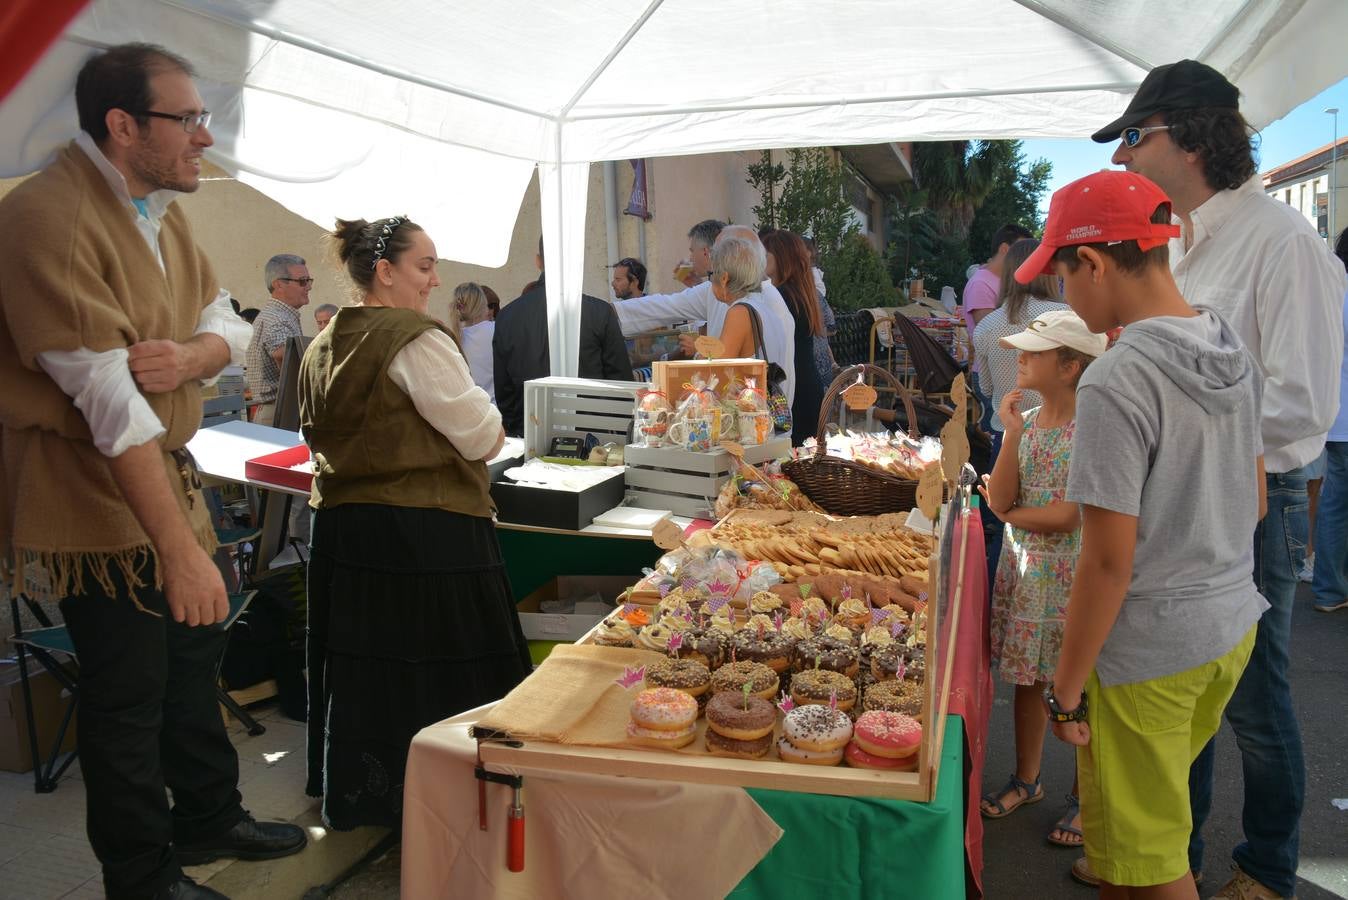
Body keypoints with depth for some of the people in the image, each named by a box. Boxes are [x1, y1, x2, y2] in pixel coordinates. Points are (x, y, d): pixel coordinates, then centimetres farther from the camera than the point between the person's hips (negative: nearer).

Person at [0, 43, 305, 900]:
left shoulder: (163, 207, 6)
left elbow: (228, 326, 9)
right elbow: (110, 404, -28)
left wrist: (187, 356, -17)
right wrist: (180, 550, -29)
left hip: (167, 469, 9)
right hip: (91, 488, -9)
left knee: (197, 650, 20)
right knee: (130, 689, 4)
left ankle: (209, 819, 40)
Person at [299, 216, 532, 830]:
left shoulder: (321, 347, 11)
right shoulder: (416, 340, -15)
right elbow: (483, 437, -14)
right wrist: (488, 435, 7)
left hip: (341, 524, 9)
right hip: (423, 532, -8)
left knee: (361, 667, 18)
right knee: (431, 672, 3)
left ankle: (351, 797, 34)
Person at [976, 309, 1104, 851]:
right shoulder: (1024, 420, 2)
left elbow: (1069, 515, -19)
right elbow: (1000, 499, -7)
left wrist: (1010, 513, -6)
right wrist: (1012, 434, -12)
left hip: (1073, 572, -6)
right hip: (1023, 566, 6)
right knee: (1027, 677, 16)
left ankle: (1084, 797, 25)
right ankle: (1026, 779, 33)